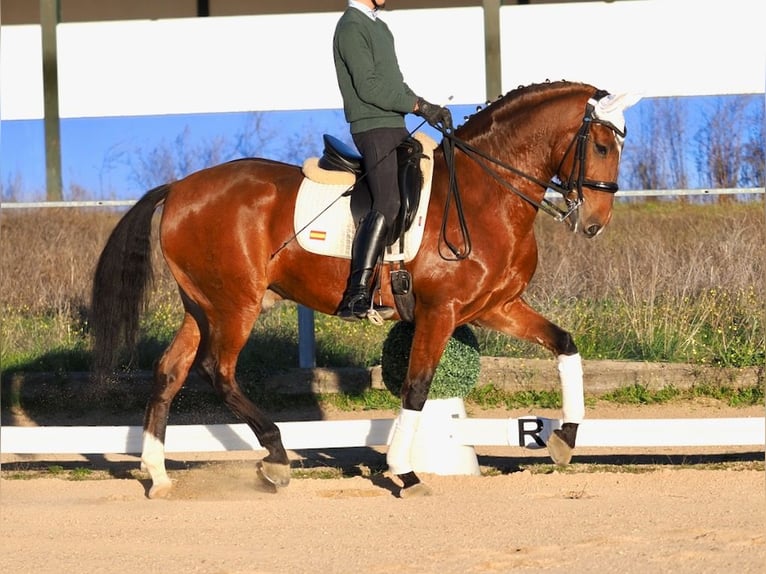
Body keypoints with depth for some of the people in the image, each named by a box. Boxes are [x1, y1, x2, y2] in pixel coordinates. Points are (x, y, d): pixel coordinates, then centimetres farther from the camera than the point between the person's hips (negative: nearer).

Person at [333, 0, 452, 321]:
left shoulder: (379, 27, 21)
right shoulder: (352, 28, -10)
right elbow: (368, 87, -18)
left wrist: (429, 109, 6)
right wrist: (420, 106, -16)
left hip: (395, 127, 10)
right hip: (374, 129, -10)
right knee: (387, 205, -22)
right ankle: (356, 298, -28)